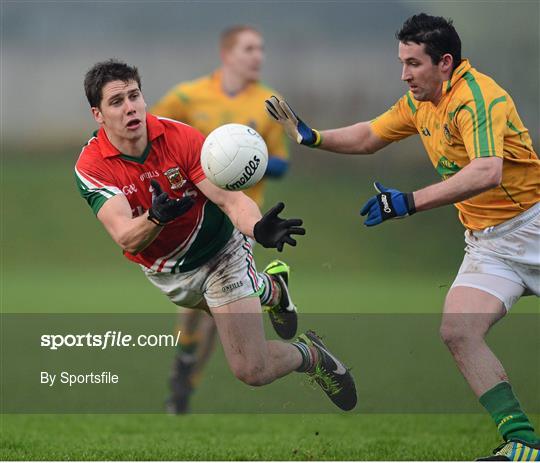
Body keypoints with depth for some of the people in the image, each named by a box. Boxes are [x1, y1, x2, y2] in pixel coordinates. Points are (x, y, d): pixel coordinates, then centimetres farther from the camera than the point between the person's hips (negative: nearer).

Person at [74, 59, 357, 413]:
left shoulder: (181, 137, -24)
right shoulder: (91, 167, -23)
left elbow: (230, 198, -29)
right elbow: (126, 237, -35)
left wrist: (257, 227, -51)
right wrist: (155, 218, -58)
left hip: (220, 254, -3)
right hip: (167, 273, 3)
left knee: (253, 371, -14)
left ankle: (310, 355, 18)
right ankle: (266, 288, 59)